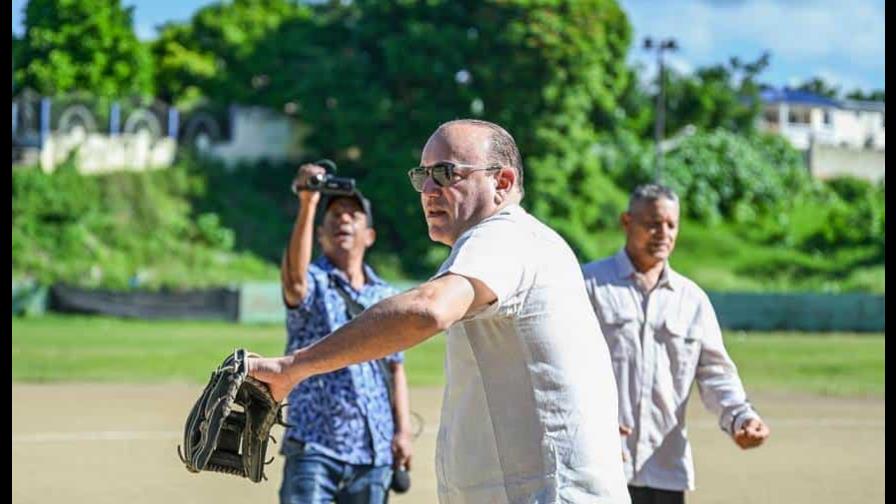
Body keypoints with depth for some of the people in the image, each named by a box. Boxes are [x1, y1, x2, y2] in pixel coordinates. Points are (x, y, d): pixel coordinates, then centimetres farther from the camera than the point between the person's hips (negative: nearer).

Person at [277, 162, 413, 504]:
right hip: (314, 444, -4)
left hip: (374, 450, 4)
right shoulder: (313, 282, 0)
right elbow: (294, 280, -25)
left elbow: (395, 368, 14)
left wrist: (403, 431, 4)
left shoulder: (387, 297, 14)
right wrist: (307, 204, -34)